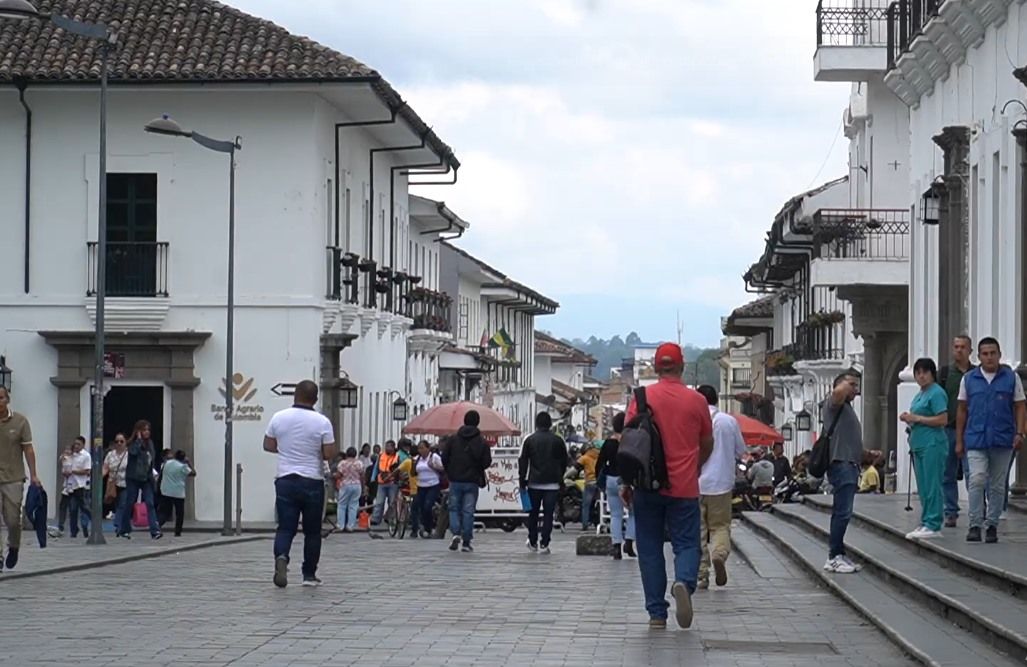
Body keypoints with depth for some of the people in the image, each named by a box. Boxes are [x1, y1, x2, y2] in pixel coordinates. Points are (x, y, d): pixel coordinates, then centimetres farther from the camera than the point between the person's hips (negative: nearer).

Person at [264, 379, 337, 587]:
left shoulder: (278, 418, 0)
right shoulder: (322, 422, -9)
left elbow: (268, 445, 10)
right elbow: (329, 454, -10)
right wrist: (335, 450, 12)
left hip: (285, 480, 2)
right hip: (312, 482, -1)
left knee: (285, 527, 0)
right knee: (312, 531, 10)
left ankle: (281, 557, -28)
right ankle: (309, 574, 15)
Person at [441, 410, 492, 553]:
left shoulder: (453, 440, -1)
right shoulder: (481, 442, -5)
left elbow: (444, 458, -1)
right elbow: (487, 462, -6)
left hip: (455, 481, 1)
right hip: (472, 482, -1)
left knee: (454, 509, 12)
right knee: (468, 511, 4)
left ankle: (456, 533, -11)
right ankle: (466, 542, 4)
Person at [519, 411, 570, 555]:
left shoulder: (529, 440, 0)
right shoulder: (558, 440, 1)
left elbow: (522, 461, 0)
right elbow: (565, 461, 8)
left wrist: (522, 481, 5)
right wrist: (559, 477, 20)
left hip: (534, 483, 0)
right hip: (552, 484, 0)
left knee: (533, 513, 14)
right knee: (548, 514, 1)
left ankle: (533, 543, 21)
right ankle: (544, 544, -5)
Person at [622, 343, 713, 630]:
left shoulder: (642, 398, -2)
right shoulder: (696, 401, 1)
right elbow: (707, 445, 13)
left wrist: (626, 482, 5)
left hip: (648, 487, 0)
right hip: (685, 488, 0)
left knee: (650, 549, 7)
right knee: (687, 543, 7)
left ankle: (657, 613, 6)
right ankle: (684, 582, -24)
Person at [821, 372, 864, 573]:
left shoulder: (847, 408, 26)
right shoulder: (833, 403, -3)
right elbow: (839, 392, -28)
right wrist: (847, 383, -7)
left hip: (850, 464, 10)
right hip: (841, 464, -10)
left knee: (841, 512, 12)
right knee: (843, 512, -14)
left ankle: (836, 555, 16)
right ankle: (835, 557, -13)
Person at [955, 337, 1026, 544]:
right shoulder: (969, 379, 7)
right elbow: (962, 410, 11)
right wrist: (959, 440, 9)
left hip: (1003, 441, 0)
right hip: (976, 440, 0)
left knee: (997, 486, 6)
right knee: (977, 480, -14)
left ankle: (992, 525, 14)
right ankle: (975, 525, -12)